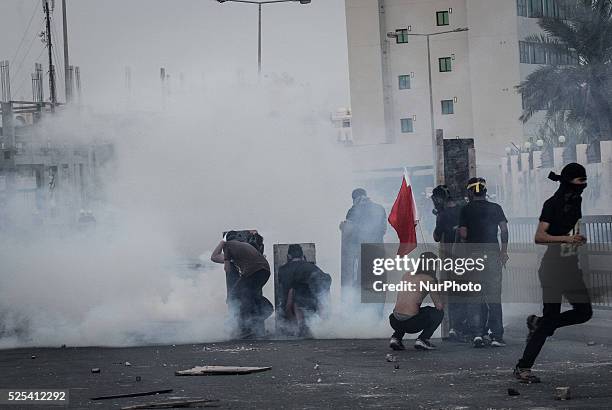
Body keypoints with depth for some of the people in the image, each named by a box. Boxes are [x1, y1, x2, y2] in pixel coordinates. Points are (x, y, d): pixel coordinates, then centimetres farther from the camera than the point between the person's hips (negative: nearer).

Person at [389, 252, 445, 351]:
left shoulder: (406, 275, 16)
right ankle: (422, 340, 5)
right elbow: (439, 306, -2)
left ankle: (396, 338, 18)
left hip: (394, 322, 6)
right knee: (439, 313, 17)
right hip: (411, 323, -6)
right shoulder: (429, 280, -2)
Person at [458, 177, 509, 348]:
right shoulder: (495, 208, 7)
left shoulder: (466, 210, 2)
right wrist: (504, 251, 6)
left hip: (473, 255, -1)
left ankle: (477, 333, -7)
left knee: (474, 297, 4)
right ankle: (497, 336, 2)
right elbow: (504, 229, 0)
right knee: (494, 296, 5)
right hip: (493, 255, 1)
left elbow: (463, 234, -5)